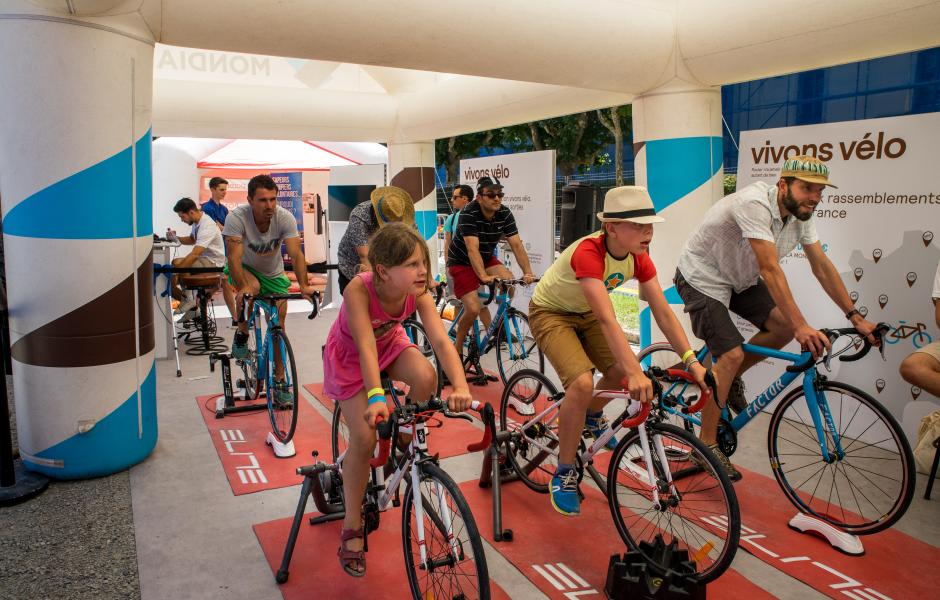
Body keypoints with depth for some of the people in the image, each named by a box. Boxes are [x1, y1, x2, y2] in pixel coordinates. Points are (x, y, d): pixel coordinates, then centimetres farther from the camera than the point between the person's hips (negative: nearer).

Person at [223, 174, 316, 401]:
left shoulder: (285, 218, -24)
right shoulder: (237, 217, -29)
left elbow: (296, 254, -32)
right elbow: (234, 257, -36)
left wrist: (304, 285, -46)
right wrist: (243, 287, -50)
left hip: (273, 274, 2)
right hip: (244, 268, -2)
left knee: (278, 326, -2)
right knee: (252, 288, -37)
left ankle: (279, 380, 12)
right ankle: (241, 335, -9)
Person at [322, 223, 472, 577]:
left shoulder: (418, 292, -28)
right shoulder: (359, 289, -39)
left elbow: (441, 340, -38)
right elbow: (366, 346, -47)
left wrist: (460, 386, -52)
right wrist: (376, 397, -60)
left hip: (390, 342, 4)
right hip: (350, 356, -3)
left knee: (426, 378, -29)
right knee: (364, 438, -11)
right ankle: (352, 529, 7)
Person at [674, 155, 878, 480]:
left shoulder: (800, 213, -5)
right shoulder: (755, 204, -31)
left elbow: (822, 266, -1)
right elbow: (770, 269, -38)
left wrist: (855, 317, -5)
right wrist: (802, 326, -42)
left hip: (739, 279, 8)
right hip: (702, 279, -8)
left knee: (784, 326, -9)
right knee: (732, 354, -18)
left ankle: (729, 377, 15)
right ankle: (706, 444, -5)